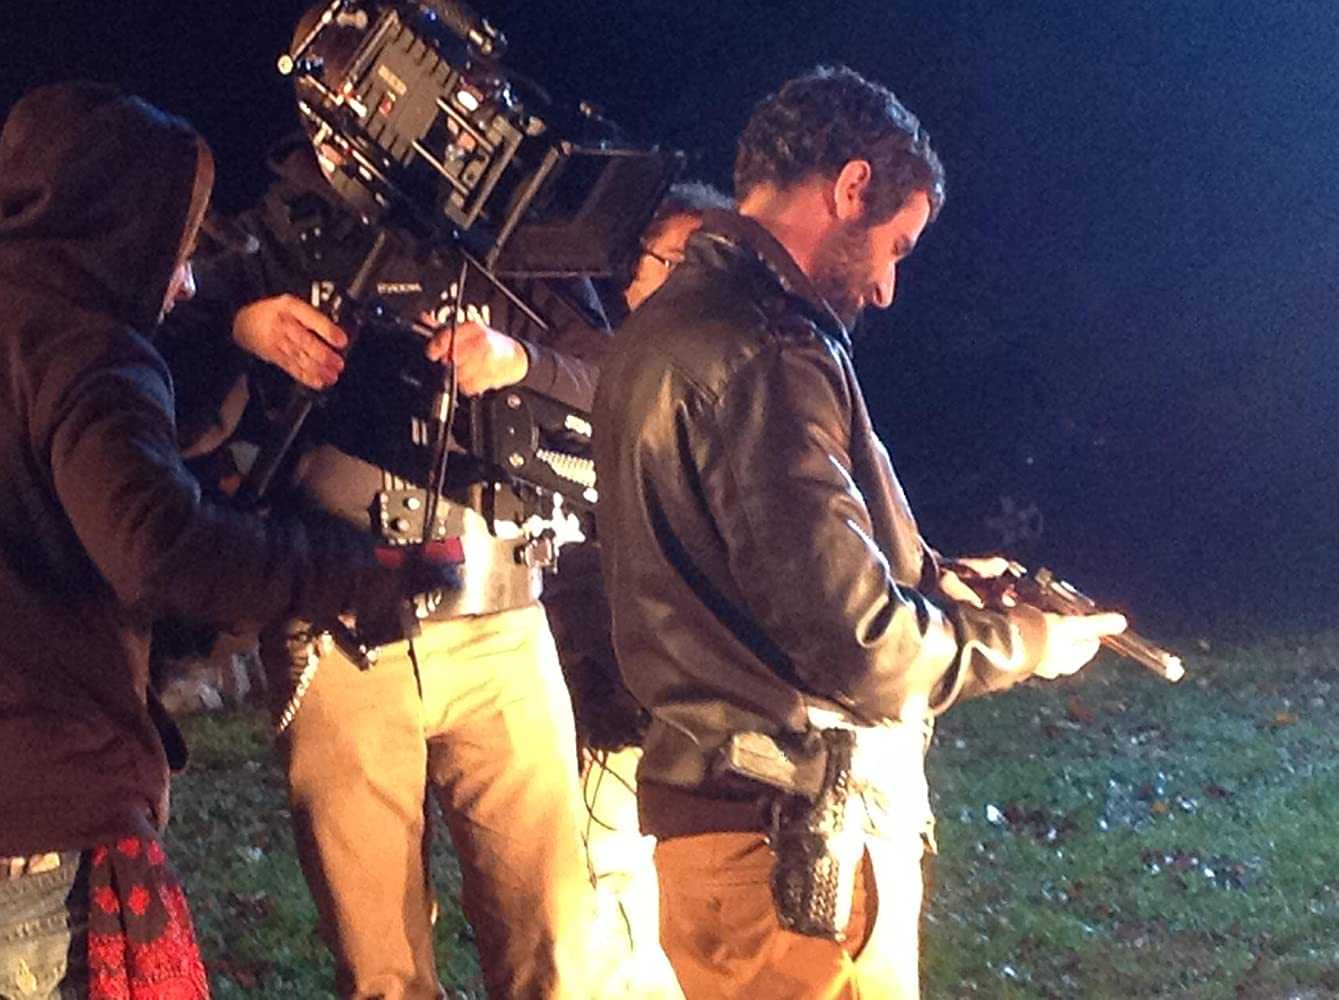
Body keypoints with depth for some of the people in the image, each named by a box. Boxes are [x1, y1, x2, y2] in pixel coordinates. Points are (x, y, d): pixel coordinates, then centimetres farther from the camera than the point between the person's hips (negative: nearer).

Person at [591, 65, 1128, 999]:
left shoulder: (668, 324, 12)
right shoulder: (761, 349, -21)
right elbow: (858, 646, -23)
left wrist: (933, 576, 15)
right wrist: (1031, 640, -7)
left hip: (726, 802, 10)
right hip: (792, 838, -10)